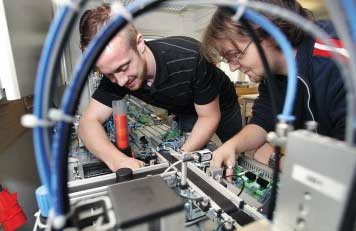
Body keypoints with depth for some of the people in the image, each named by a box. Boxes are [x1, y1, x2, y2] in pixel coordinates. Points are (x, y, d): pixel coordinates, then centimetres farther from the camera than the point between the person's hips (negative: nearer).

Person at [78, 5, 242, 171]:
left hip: (219, 108, -1)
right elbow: (89, 121, -27)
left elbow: (210, 117, -29)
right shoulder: (115, 69, -26)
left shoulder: (191, 58, -40)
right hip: (183, 113, 2)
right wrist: (116, 159, -45)